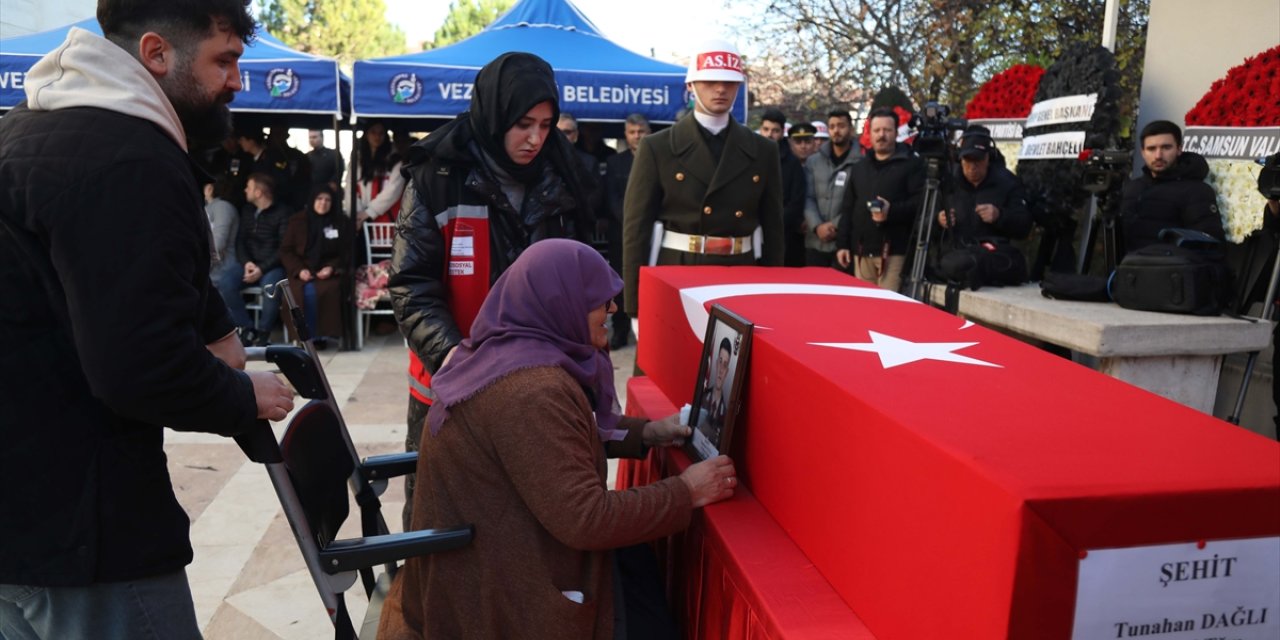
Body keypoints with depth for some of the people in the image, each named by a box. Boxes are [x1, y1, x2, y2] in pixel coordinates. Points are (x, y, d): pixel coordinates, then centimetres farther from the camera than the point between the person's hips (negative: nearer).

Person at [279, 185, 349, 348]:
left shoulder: (340, 221, 9)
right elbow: (285, 250, 9)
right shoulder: (297, 220, 10)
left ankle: (324, 334, -22)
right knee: (307, 292, -32)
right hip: (301, 271, 1)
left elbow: (346, 252, 9)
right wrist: (299, 270, -8)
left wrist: (332, 268, -9)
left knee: (327, 290, -34)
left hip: (328, 271, 0)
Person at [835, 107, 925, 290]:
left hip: (894, 251, -5)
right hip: (862, 251, 6)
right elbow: (848, 209, 19)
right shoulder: (860, 167, 20)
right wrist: (842, 244, 11)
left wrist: (892, 211, -24)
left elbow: (921, 202, -8)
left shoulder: (912, 164, 2)